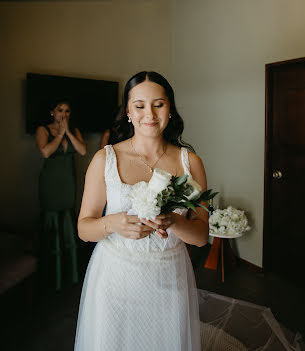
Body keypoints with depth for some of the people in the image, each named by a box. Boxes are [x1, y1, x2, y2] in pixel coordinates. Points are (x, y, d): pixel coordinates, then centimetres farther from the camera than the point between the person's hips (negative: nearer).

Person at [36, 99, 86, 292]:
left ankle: (69, 271, 24)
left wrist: (68, 132, -10)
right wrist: (60, 133, -10)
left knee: (69, 222, 8)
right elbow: (46, 152, -19)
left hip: (69, 181, 4)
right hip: (51, 181, -3)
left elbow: (83, 151, -6)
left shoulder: (74, 131, 9)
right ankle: (52, 275, 15)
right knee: (51, 223, 0)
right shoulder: (43, 130, -2)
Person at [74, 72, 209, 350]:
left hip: (170, 281, 2)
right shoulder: (105, 159, -7)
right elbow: (84, 228, -4)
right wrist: (112, 224, -25)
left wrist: (173, 222, -25)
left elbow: (202, 236, -4)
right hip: (115, 278, -1)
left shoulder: (190, 161, -4)